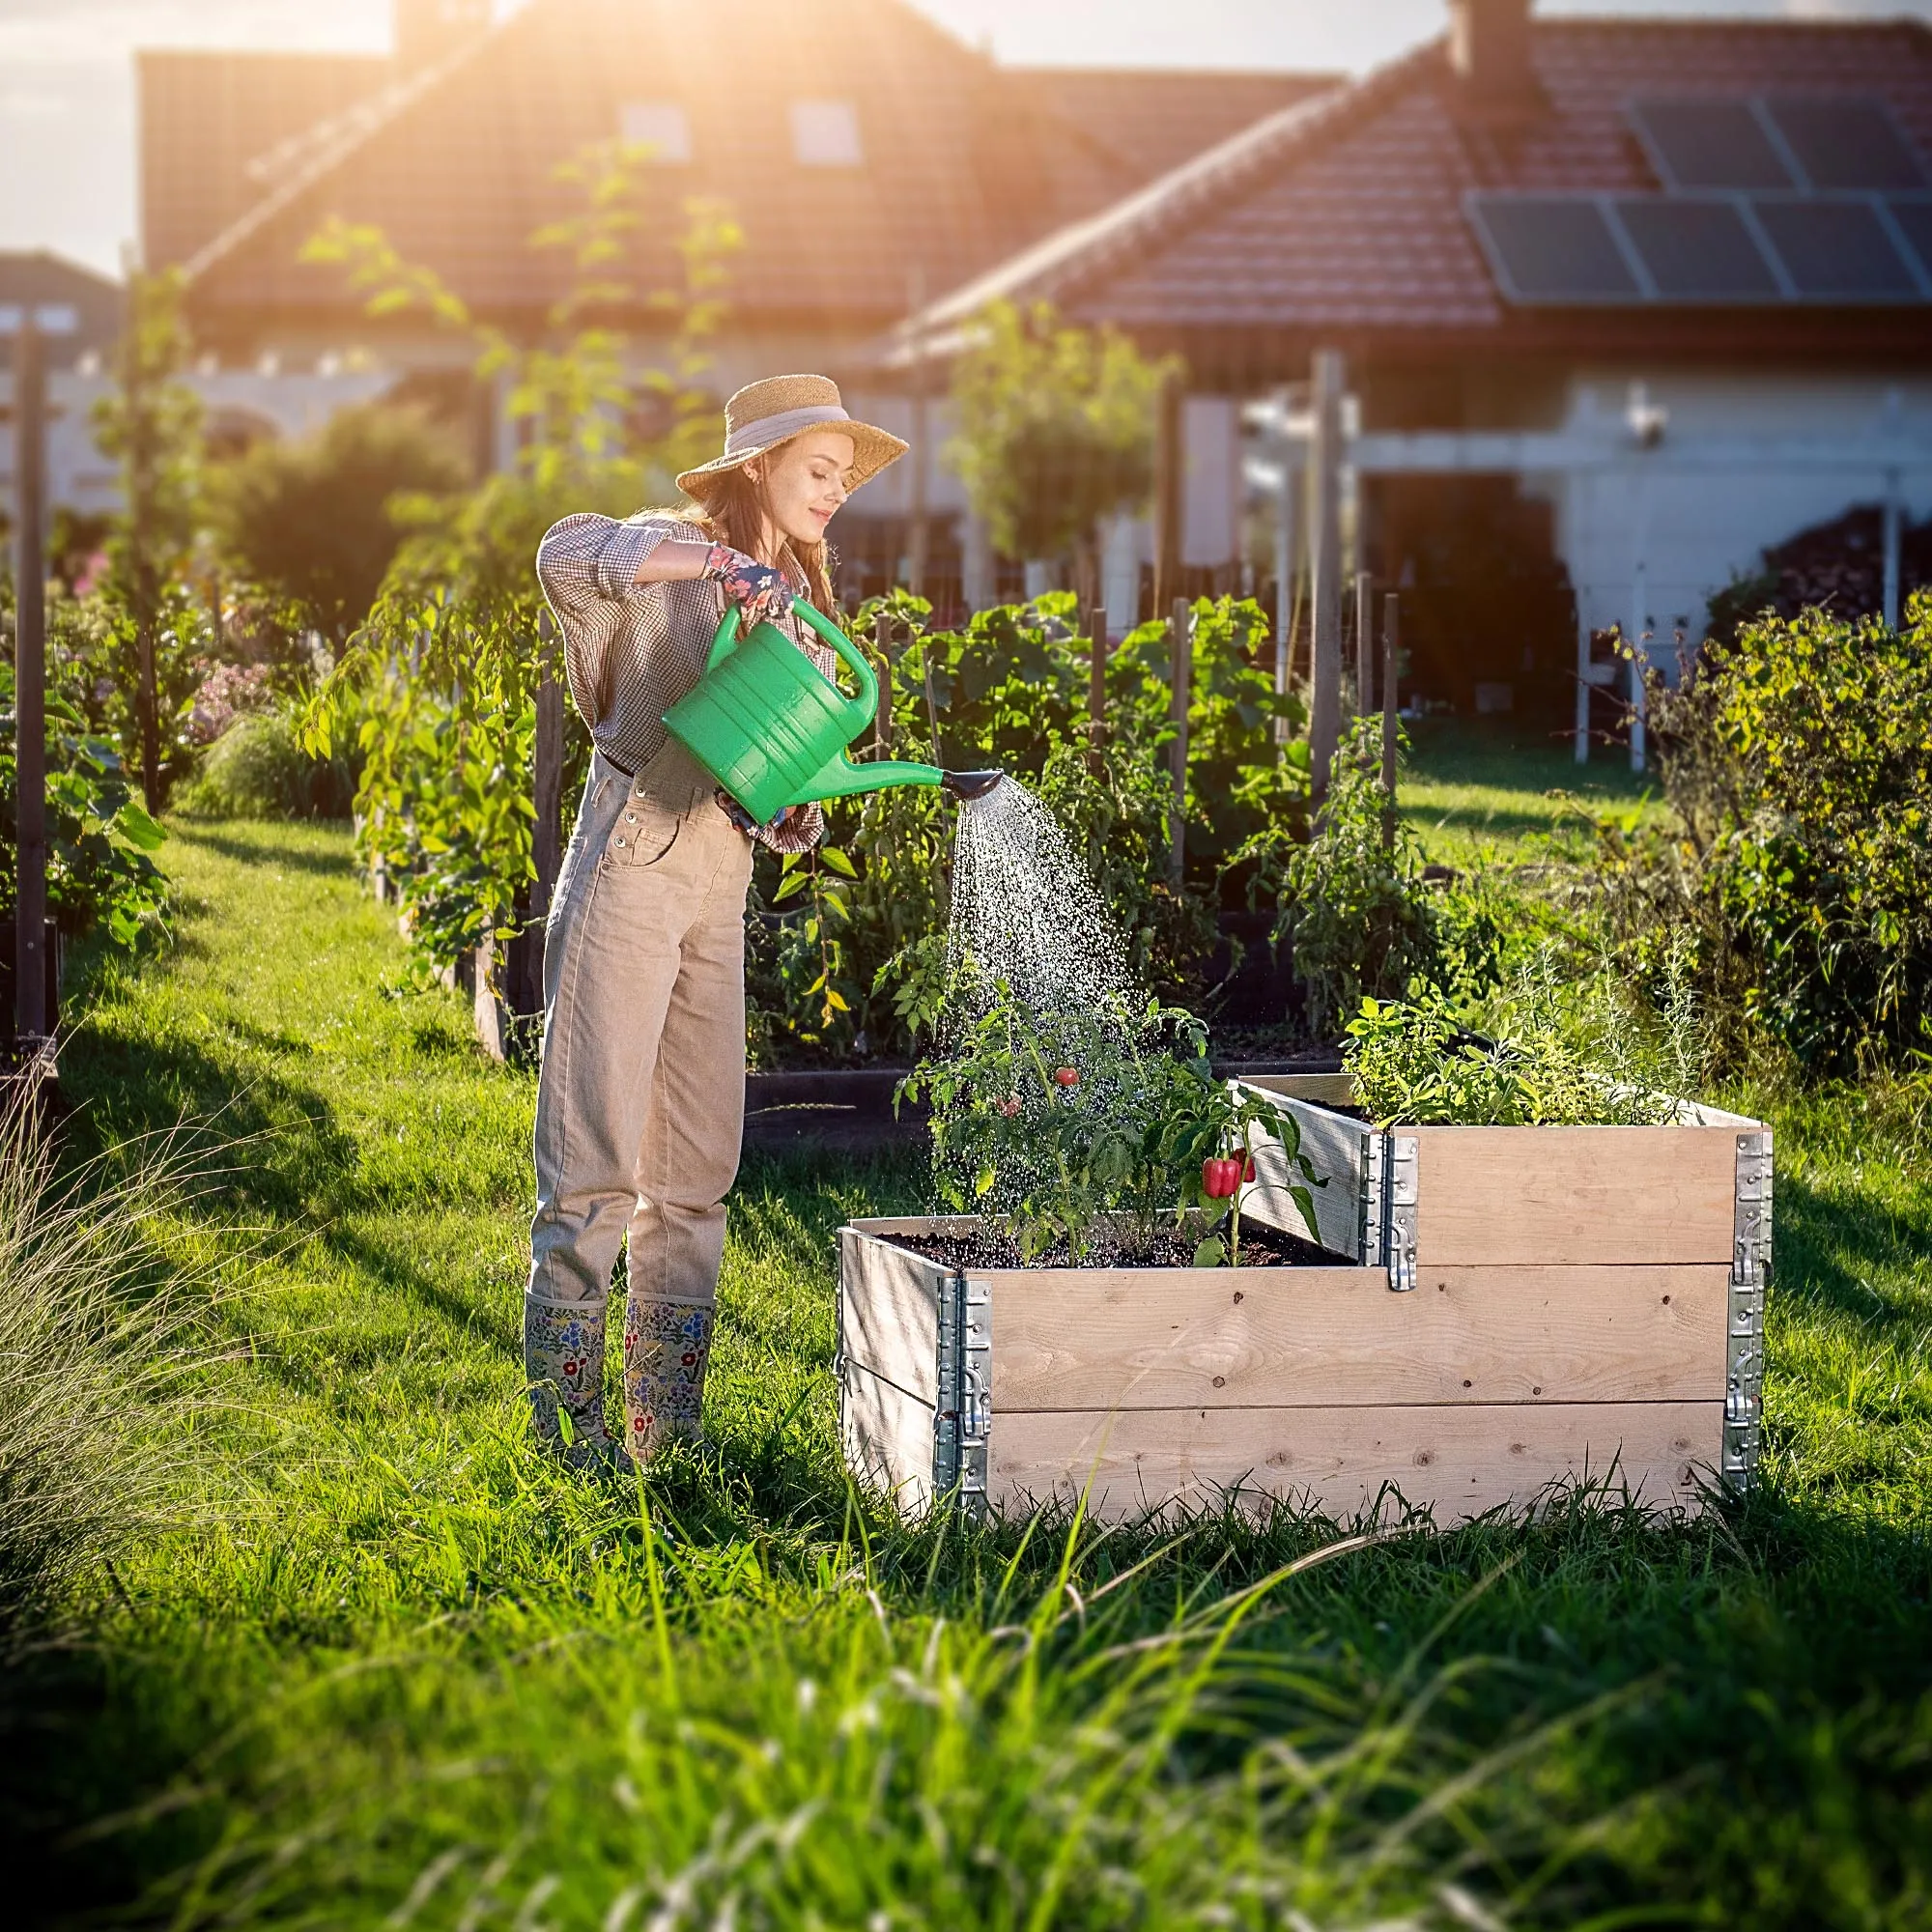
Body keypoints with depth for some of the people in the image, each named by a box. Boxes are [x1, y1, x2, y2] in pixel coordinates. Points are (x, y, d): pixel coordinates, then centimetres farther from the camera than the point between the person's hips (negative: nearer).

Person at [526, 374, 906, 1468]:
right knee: (598, 1151, -8)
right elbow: (567, 555, -26)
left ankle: (666, 1419, 15)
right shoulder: (672, 553, -4)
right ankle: (568, 1415, -3)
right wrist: (718, 562, -34)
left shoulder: (798, 601, 19)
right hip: (629, 873, -7)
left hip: (721, 889, 7)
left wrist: (799, 812, 2)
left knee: (698, 1161, 8)